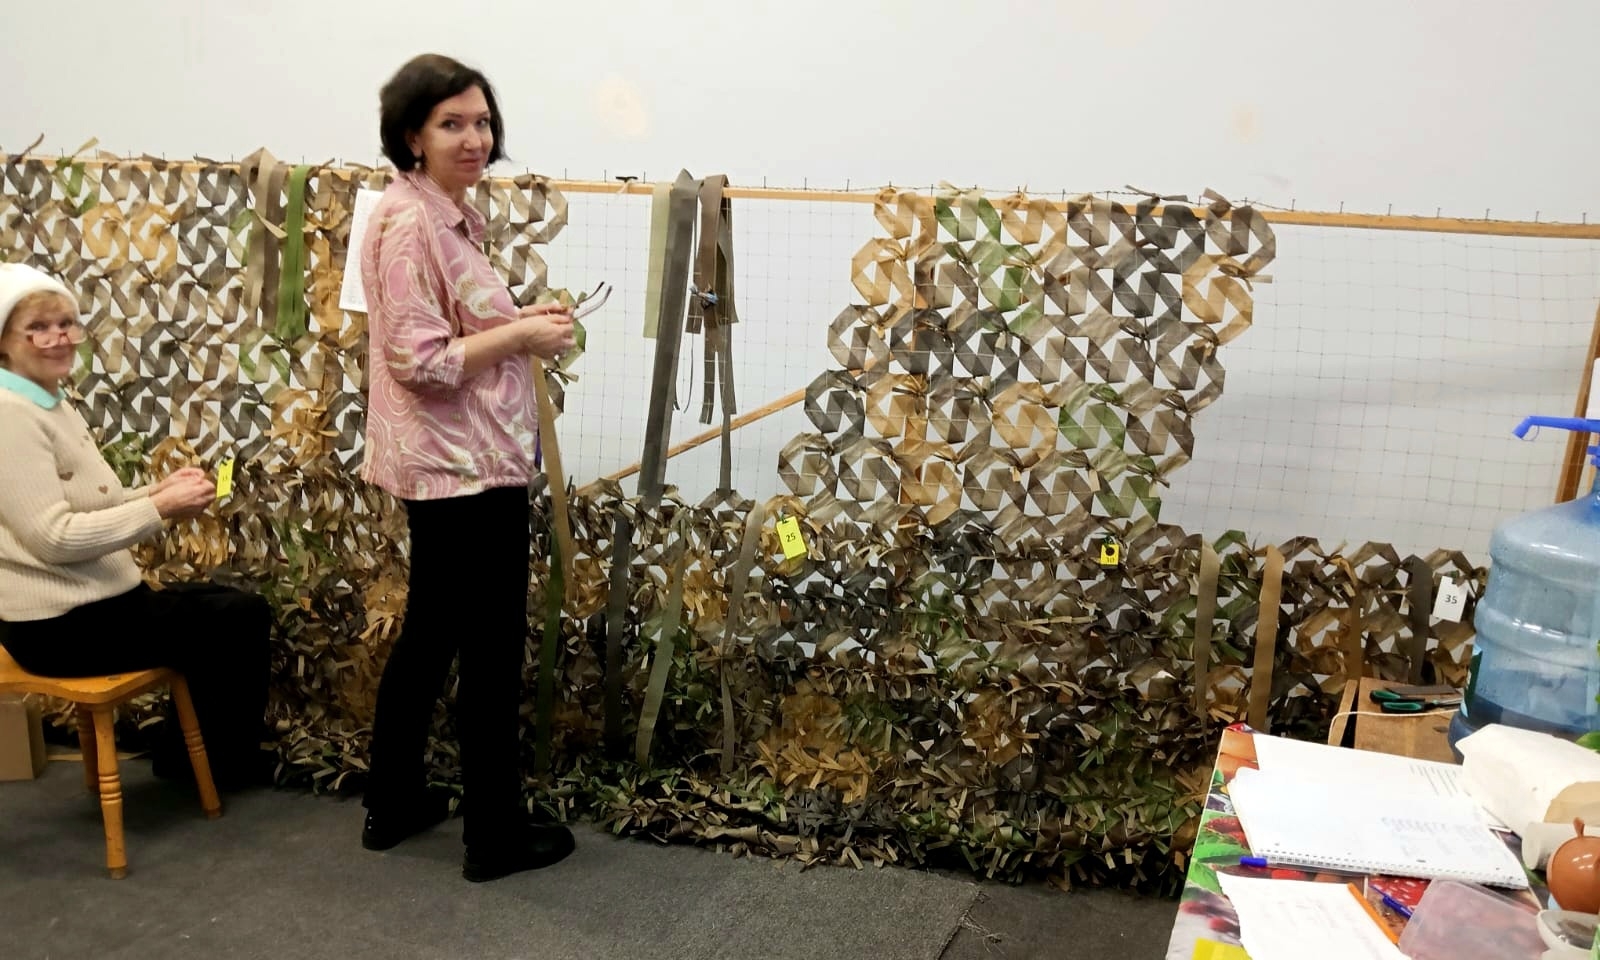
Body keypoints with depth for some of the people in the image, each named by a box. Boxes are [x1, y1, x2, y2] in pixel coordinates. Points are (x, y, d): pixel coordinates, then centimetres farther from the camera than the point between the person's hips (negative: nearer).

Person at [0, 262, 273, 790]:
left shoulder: (51, 404, 12)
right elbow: (54, 537, -25)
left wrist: (160, 489, -2)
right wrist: (161, 508, -23)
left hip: (90, 601, 10)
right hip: (62, 624, -10)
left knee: (243, 607, 13)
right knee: (240, 620, -4)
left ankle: (188, 749, 24)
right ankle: (223, 759, 18)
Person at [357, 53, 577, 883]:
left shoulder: (447, 216, 13)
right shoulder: (409, 222, -18)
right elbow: (421, 361, -23)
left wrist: (521, 320, 6)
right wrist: (521, 335, -16)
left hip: (452, 460, 10)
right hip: (465, 465, -10)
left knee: (429, 634, 19)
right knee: (493, 648, 1)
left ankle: (392, 805, 33)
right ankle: (495, 835, 15)